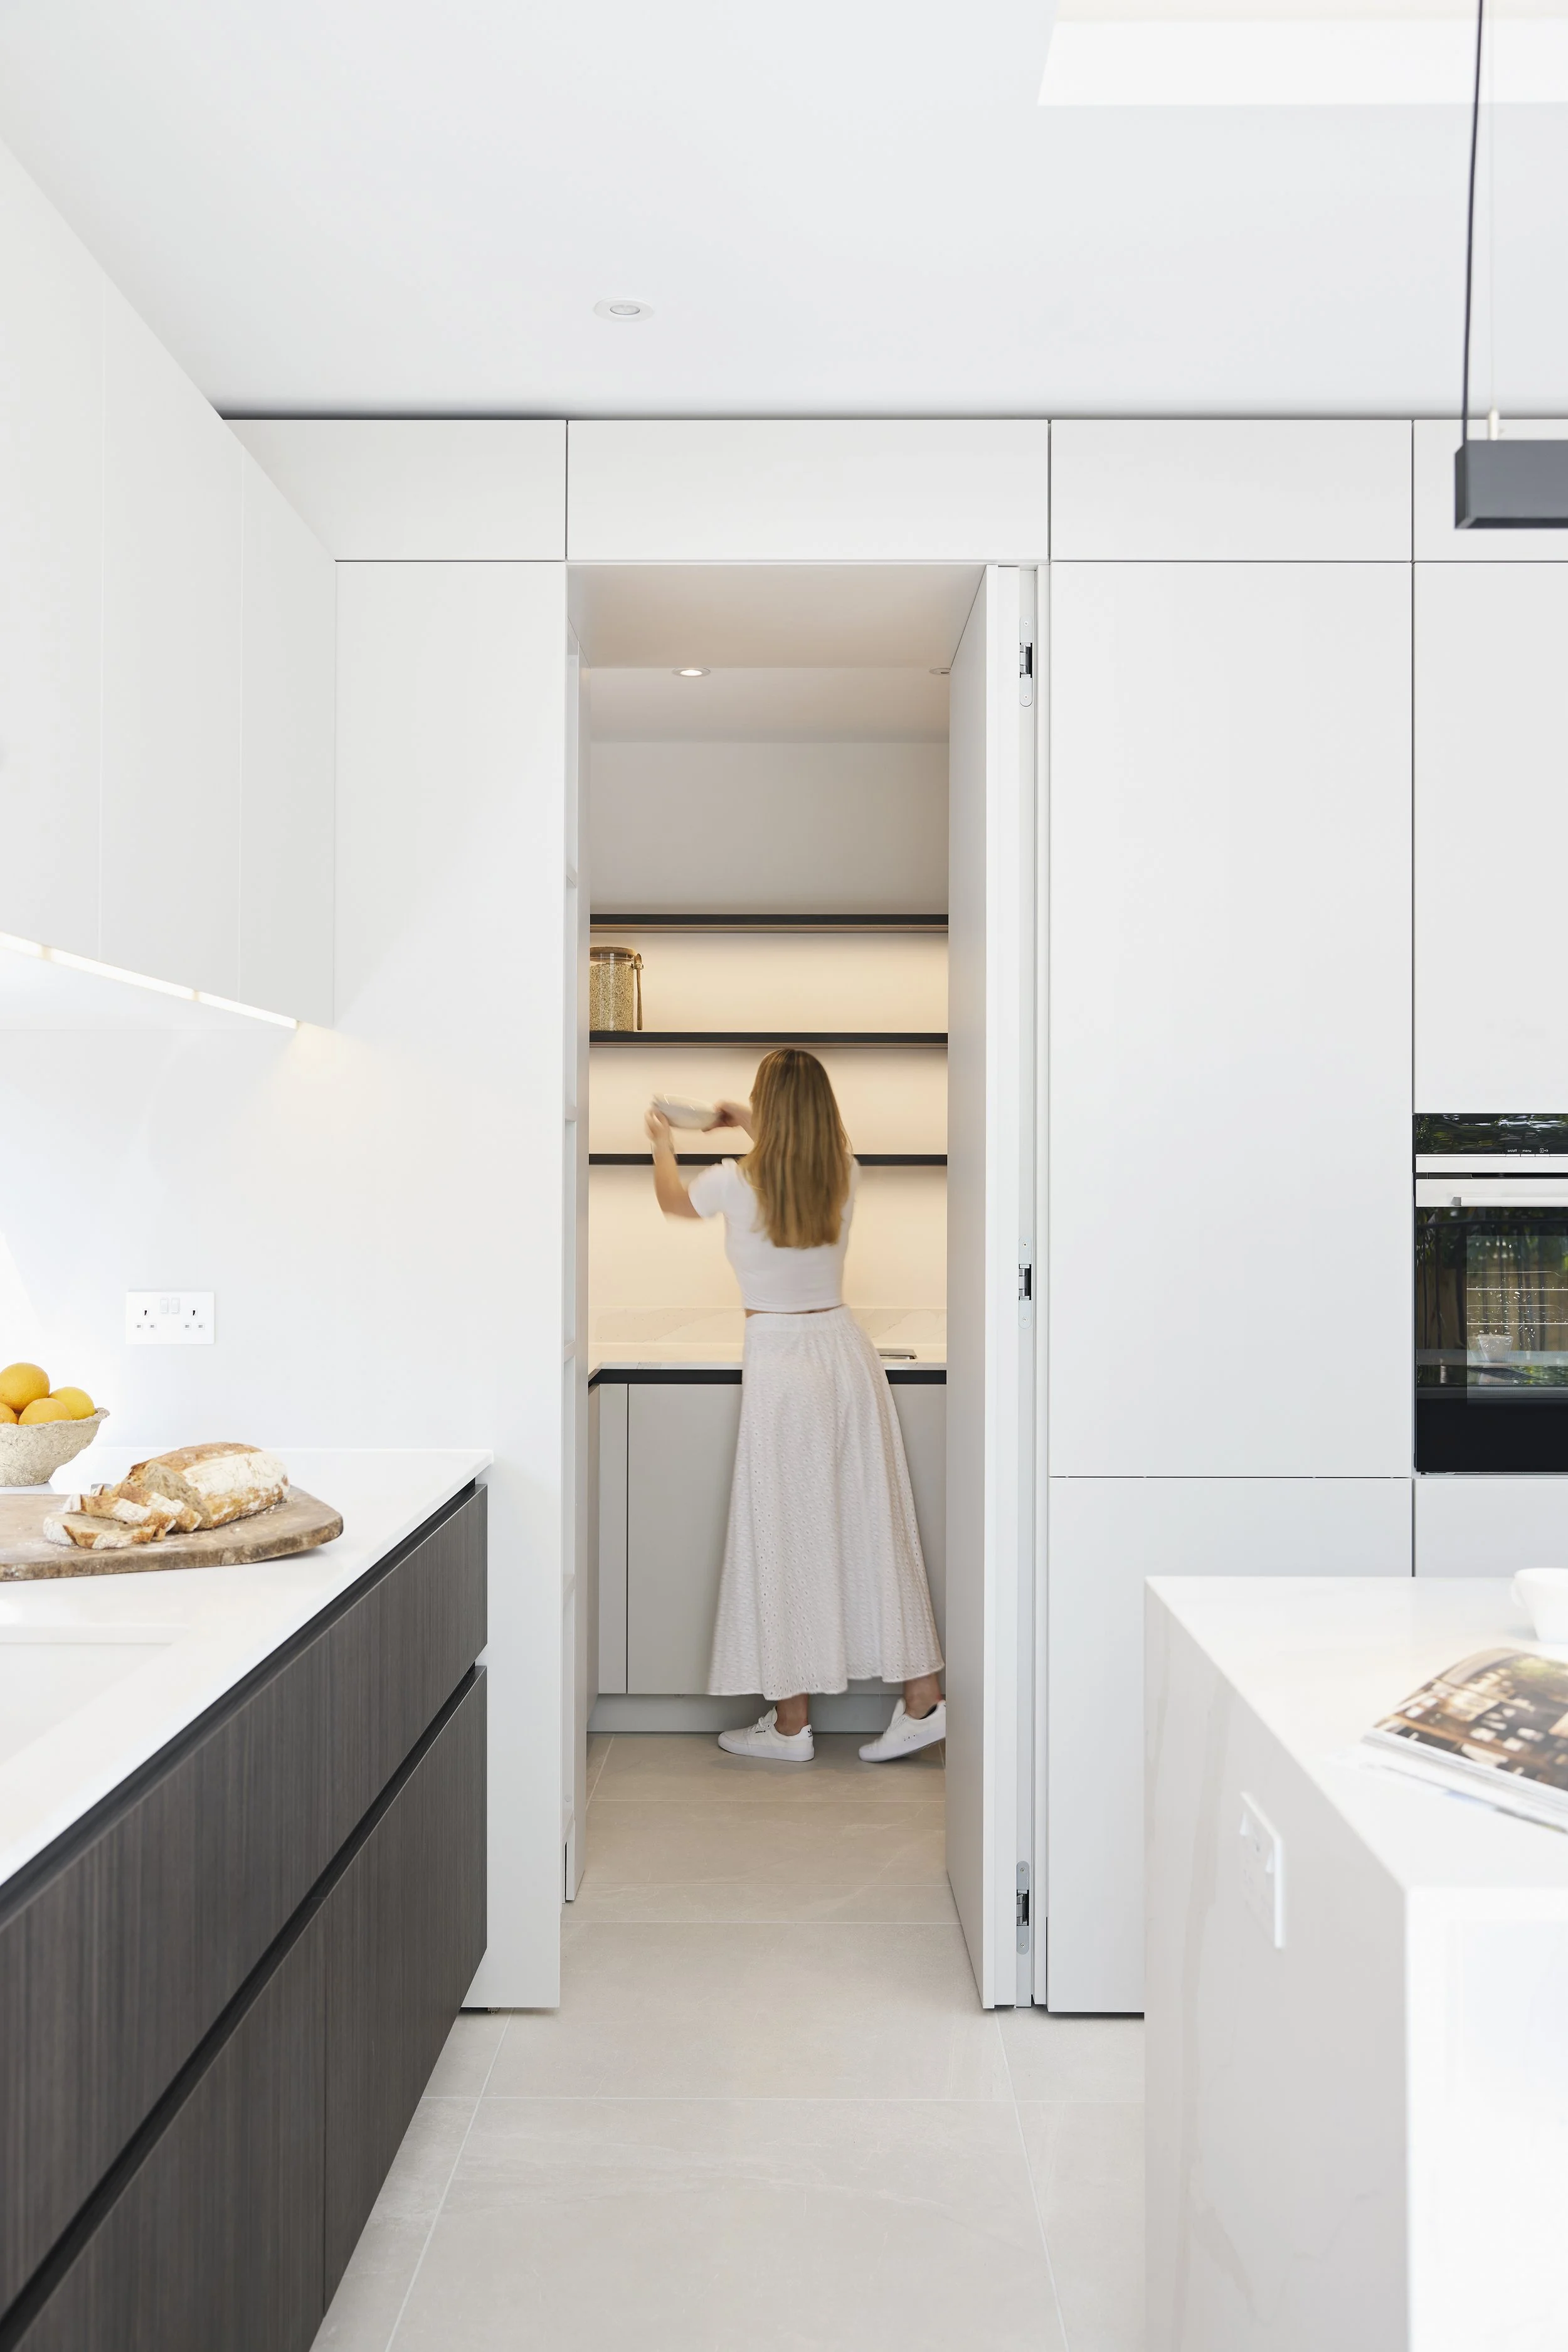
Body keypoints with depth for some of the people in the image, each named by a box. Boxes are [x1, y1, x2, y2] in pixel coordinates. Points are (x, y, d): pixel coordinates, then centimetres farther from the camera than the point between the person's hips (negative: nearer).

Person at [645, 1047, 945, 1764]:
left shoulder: (738, 1183, -11)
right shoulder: (845, 1176, 1)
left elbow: (672, 1200, 13)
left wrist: (662, 1143, 33)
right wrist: (750, 1123, 41)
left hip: (780, 1365, -5)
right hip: (846, 1351, 5)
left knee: (785, 1537, 4)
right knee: (873, 1524, 10)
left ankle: (791, 1724, 14)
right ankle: (923, 1698, 15)